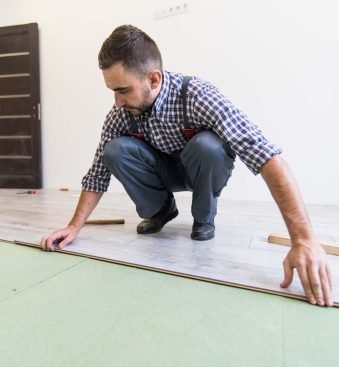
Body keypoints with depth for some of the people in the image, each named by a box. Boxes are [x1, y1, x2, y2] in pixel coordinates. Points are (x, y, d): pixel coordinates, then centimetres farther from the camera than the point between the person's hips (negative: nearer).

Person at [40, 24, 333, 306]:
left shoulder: (196, 95, -33)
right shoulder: (121, 113, -18)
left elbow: (266, 156, -42)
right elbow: (99, 172, -10)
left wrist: (304, 240, -48)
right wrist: (74, 227, -15)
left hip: (206, 169, -2)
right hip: (164, 169, 3)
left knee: (206, 144, -36)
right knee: (114, 151, -22)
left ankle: (204, 219, -7)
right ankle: (161, 209, 2)